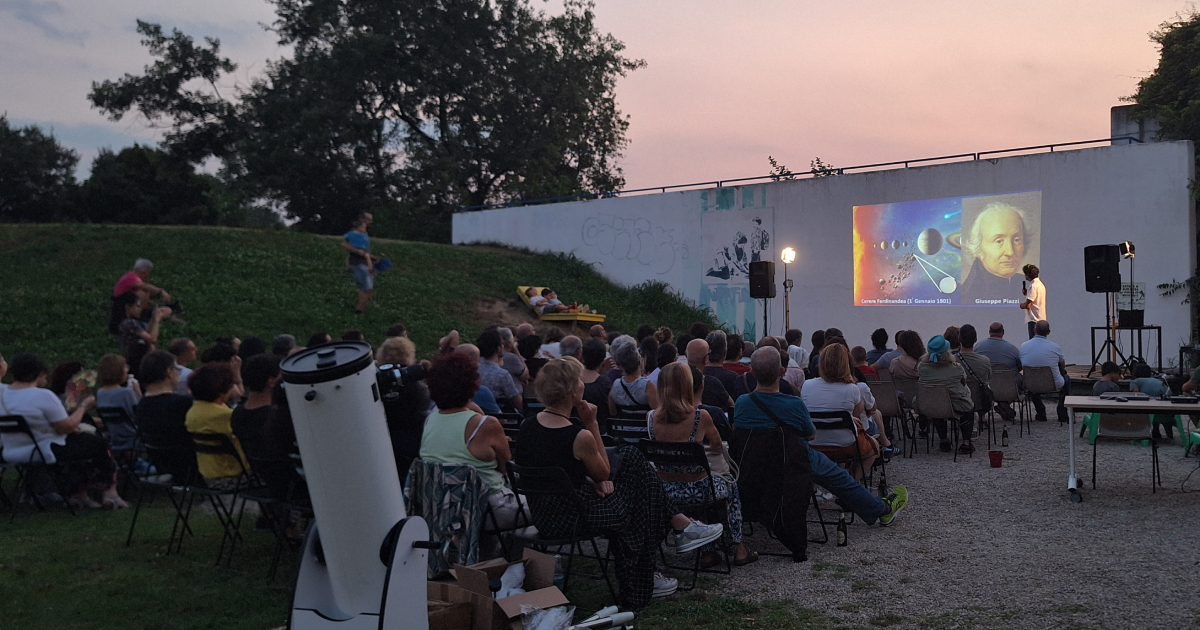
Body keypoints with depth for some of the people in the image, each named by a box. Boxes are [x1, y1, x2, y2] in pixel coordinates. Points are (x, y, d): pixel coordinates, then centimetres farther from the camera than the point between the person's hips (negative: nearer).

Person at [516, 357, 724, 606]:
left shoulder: (526, 426, -3)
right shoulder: (580, 437, -25)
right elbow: (603, 474, -4)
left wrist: (593, 481, 1)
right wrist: (592, 424, -9)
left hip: (540, 514, 7)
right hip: (573, 518, -7)